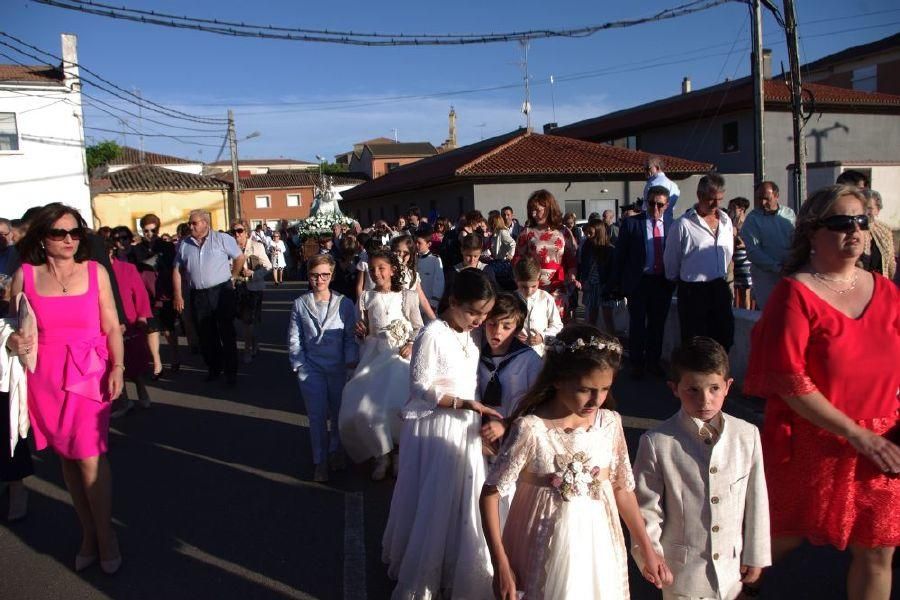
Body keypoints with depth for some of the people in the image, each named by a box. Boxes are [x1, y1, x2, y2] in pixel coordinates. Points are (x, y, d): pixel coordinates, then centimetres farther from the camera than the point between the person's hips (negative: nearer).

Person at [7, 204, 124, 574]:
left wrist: (117, 367, -8)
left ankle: (104, 537, 13)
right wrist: (14, 343, -11)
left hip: (90, 374, -1)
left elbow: (111, 327, 1)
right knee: (67, 457, 10)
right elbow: (15, 327, 10)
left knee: (89, 458, -5)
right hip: (45, 379, 2)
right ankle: (88, 532, 26)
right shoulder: (24, 275, 1)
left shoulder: (95, 271, 0)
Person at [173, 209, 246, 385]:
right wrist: (178, 296, 3)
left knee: (226, 333, 1)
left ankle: (231, 371, 9)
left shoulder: (222, 239, -3)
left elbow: (240, 258, 4)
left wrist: (232, 278, 6)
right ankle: (213, 368, 24)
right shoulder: (184, 244, 7)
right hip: (198, 296, 4)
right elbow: (177, 271, 9)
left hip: (221, 292, -3)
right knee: (205, 335, 10)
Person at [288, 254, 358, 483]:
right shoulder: (300, 305, 0)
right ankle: (320, 461, 16)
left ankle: (336, 451, 36)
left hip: (339, 367, 0)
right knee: (317, 415, 1)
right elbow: (294, 339, 3)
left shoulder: (344, 304, -3)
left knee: (339, 412, 12)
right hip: (311, 368, 0)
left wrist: (351, 361, -9)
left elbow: (351, 337, 1)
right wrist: (298, 365, -4)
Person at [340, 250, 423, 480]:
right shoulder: (366, 298, 6)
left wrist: (412, 345, -12)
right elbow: (365, 331, 12)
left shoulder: (408, 295, -1)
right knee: (364, 404, -10)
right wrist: (360, 330, -9)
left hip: (401, 355, -2)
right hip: (375, 355, 3)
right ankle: (381, 453, 14)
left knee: (397, 403, -18)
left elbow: (418, 327, 4)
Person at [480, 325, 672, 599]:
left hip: (598, 544, 4)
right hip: (547, 549, -3)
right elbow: (491, 492, -14)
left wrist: (648, 551, 9)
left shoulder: (610, 423, -7)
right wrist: (500, 565, -14)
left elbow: (622, 487, 5)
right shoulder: (531, 429, -19)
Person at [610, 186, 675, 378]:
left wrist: (673, 279, 0)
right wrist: (617, 282, -4)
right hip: (638, 281, -2)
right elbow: (619, 254, -2)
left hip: (663, 282, 2)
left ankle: (653, 362, 27)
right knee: (637, 324, 6)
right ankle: (636, 364, 19)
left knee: (658, 324, 13)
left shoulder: (671, 226, 2)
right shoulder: (631, 223, -3)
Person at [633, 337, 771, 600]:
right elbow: (646, 508, -9)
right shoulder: (657, 442, -16)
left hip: (732, 567, 3)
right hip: (681, 570, -2)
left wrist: (756, 556, 8)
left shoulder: (748, 435, -7)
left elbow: (756, 500, 2)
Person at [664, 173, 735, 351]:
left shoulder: (725, 220, 5)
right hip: (693, 290, -5)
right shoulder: (683, 224, -12)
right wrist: (678, 280, 13)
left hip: (720, 287, 5)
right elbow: (671, 260, -1)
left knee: (725, 337, 9)